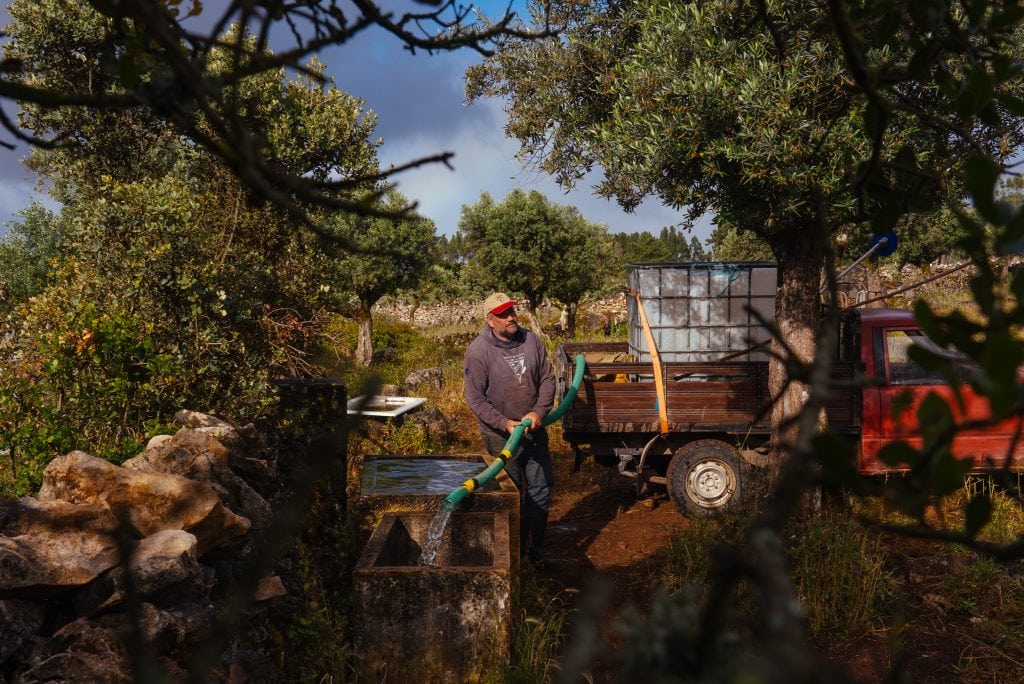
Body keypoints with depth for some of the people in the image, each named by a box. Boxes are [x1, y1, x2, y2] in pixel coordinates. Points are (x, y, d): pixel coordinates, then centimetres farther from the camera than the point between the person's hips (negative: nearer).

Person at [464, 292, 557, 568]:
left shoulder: (531, 340, -1)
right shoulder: (478, 351, -14)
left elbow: (547, 379, 4)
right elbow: (475, 399, -14)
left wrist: (538, 412, -11)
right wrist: (505, 423, -22)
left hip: (535, 431, 5)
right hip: (501, 437, -5)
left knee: (541, 492, 11)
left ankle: (536, 550, 25)